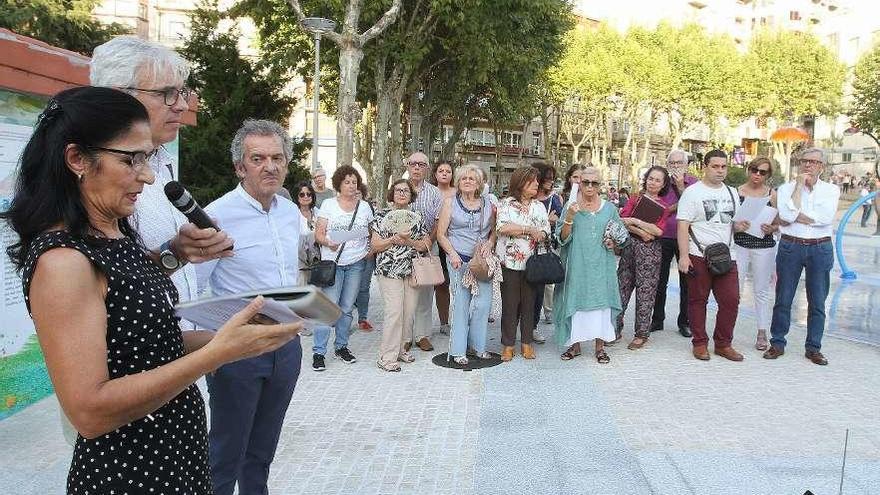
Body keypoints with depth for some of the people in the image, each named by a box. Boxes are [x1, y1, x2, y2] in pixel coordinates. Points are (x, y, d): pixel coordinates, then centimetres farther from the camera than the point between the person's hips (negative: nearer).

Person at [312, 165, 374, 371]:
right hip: (333, 262, -3)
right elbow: (319, 234, -1)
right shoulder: (328, 204, 3)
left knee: (346, 307, 8)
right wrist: (328, 242, -20)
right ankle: (318, 352, -2)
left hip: (356, 263, 3)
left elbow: (372, 234, 17)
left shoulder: (364, 206, 10)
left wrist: (370, 252, 1)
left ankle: (341, 346, 21)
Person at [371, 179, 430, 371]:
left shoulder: (417, 218, 13)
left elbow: (425, 245, 8)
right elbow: (375, 245, -2)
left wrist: (409, 241, -9)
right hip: (389, 270, -5)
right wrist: (393, 240, -17)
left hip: (411, 271, 5)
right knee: (395, 312, -13)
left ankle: (400, 349, 20)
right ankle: (387, 357, -5)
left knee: (409, 311, 4)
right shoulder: (383, 215, 2)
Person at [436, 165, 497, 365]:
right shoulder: (450, 202, 4)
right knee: (460, 303, -1)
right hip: (459, 260, -2)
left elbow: (494, 230, 16)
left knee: (484, 302, -1)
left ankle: (478, 345, 17)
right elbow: (441, 234, 1)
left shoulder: (487, 203, 10)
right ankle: (458, 350, 9)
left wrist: (490, 244, -4)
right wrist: (453, 254, -11)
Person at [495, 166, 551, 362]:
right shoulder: (506, 204, 0)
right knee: (509, 303, 2)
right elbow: (502, 227, -16)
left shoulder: (539, 207, 12)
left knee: (529, 302, 8)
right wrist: (530, 230, -12)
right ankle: (508, 344, 13)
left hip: (532, 262, 3)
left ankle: (527, 342, 19)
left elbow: (545, 232, 5)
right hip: (509, 261, -3)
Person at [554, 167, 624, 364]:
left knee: (601, 301, 1)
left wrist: (614, 243, -4)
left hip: (602, 266, 1)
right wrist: (569, 218, -18)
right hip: (577, 265, -1)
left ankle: (600, 346, 12)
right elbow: (562, 238, -4)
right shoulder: (570, 206, 2)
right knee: (576, 301, 3)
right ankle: (575, 344, 16)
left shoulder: (610, 208, 7)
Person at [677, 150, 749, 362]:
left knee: (731, 300, 1)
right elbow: (683, 226, -8)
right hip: (699, 257, -5)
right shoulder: (693, 192, -2)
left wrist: (738, 226, -2)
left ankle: (723, 344, 15)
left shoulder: (731, 192, 15)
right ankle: (700, 343, 16)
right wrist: (684, 255, -16)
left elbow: (733, 223, 23)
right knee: (698, 300, 4)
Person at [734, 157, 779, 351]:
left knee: (762, 291, 7)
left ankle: (762, 334, 16)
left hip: (764, 246, 1)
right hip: (740, 244, -1)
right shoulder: (737, 191, 2)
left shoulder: (772, 194, 5)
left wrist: (771, 228, -13)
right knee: (735, 289, -3)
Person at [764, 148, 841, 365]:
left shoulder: (831, 190, 5)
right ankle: (777, 343, 16)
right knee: (783, 299, 5)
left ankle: (813, 348, 18)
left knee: (817, 302, 7)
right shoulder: (786, 188, 3)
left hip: (820, 249, 1)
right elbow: (787, 216, -15)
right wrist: (799, 185, -11)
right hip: (790, 247, 0)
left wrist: (796, 216, -13)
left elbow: (826, 218, -13)